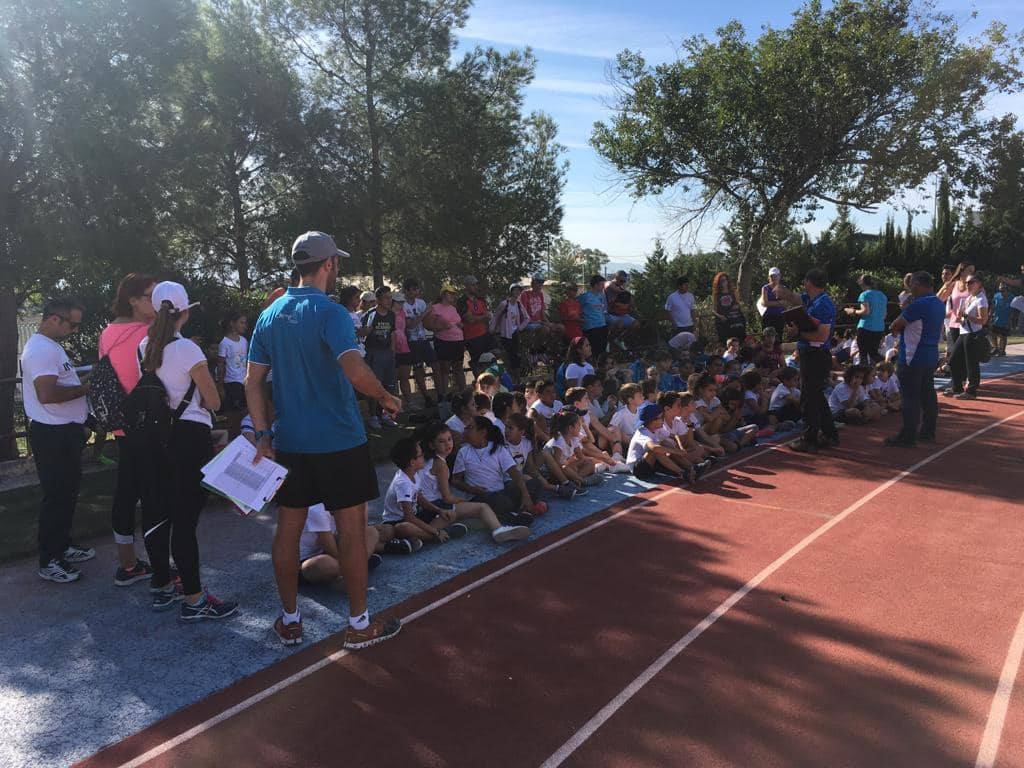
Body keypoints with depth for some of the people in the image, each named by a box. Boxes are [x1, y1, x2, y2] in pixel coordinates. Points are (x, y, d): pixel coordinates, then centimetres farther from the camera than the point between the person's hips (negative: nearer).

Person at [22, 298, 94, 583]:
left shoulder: (51, 346, 15)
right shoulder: (40, 349, -19)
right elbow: (47, 394, -30)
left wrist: (84, 381, 12)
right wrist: (85, 388, -20)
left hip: (66, 432, 11)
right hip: (52, 435, -11)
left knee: (67, 493, 19)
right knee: (56, 497, -2)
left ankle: (62, 546, 33)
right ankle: (48, 562, 9)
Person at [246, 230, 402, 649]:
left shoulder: (270, 315, 7)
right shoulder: (330, 313, -14)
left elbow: (253, 383, 6)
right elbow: (356, 372, -29)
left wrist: (263, 437, 7)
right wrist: (386, 398, -12)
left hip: (288, 443, 7)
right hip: (339, 442, -6)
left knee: (288, 530, 14)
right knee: (352, 531, 6)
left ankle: (290, 620, 27)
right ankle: (359, 625, 17)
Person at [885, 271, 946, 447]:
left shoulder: (918, 305, -19)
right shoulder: (939, 304, 11)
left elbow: (895, 326, -15)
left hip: (913, 358, -9)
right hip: (931, 357, 9)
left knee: (910, 398, -4)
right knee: (928, 395, 14)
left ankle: (908, 437, -1)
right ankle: (928, 432, 22)